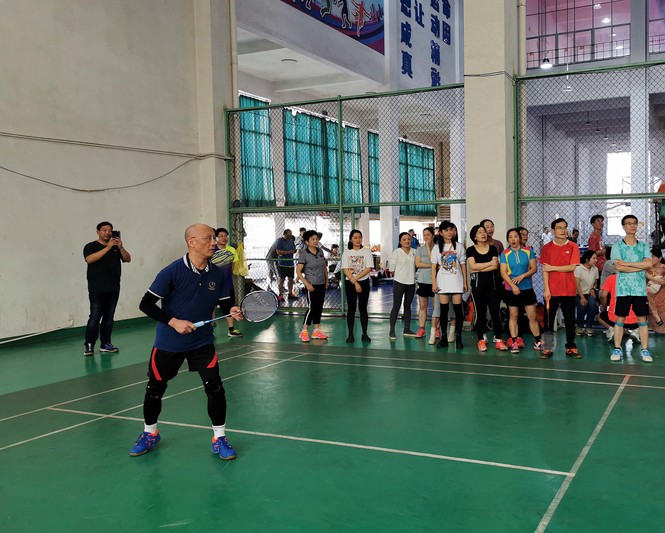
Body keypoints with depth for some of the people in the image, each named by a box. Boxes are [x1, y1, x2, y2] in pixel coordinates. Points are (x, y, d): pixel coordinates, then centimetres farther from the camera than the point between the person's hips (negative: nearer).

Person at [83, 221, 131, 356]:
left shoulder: (116, 248, 14)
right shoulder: (91, 247, 2)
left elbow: (128, 259, 4)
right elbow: (89, 259, -17)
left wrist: (121, 247, -14)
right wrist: (108, 247, -21)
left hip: (113, 289, 4)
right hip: (97, 289, -4)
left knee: (109, 317, 6)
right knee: (95, 317, -9)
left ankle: (105, 344, 12)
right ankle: (88, 345, -4)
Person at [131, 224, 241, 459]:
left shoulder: (218, 274, -6)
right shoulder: (172, 272, -18)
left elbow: (224, 304, 4)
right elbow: (146, 304, -15)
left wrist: (233, 311, -18)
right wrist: (174, 322, -23)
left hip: (202, 342, 2)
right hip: (168, 343, -2)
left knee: (215, 387, -10)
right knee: (155, 389, 11)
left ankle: (219, 439, 8)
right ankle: (150, 433, 37)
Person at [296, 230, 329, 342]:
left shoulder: (320, 252, 7)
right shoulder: (304, 255, -11)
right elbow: (298, 271, -13)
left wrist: (327, 280, 12)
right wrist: (307, 284, -18)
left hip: (321, 284, 6)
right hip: (312, 285, -6)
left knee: (319, 307, 10)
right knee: (312, 308, -6)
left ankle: (316, 331, 18)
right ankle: (304, 331, 3)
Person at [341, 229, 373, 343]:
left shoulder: (366, 251, 1)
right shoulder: (346, 253, 3)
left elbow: (368, 268, -7)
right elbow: (345, 270, -5)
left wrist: (356, 278, -14)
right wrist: (354, 283, -14)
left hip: (364, 282, 0)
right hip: (349, 283, 0)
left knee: (363, 308, 4)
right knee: (351, 309, 2)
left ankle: (364, 334, 9)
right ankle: (350, 335, 6)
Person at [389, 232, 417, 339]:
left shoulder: (414, 252, 6)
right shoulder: (397, 252, -8)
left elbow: (416, 265, 13)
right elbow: (391, 268, -7)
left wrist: (411, 274, 3)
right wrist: (399, 275, -1)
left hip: (411, 283, 5)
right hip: (399, 282, -5)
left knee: (408, 306, 12)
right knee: (396, 306, -4)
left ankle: (407, 329, 21)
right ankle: (392, 331, 0)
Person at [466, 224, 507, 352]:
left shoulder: (493, 249, 9)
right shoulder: (471, 250, 3)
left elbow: (496, 266, -4)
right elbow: (472, 266, -11)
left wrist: (479, 269, -10)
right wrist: (490, 263, -5)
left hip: (492, 284, 2)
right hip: (477, 284, -2)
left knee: (495, 311, -2)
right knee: (480, 312, 1)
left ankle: (498, 340, 4)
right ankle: (481, 340, 10)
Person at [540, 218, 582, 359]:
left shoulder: (573, 247, 2)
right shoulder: (547, 248, 2)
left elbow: (572, 267, -8)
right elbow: (544, 270, -2)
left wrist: (552, 267, -9)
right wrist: (546, 289, -9)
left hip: (568, 290, 0)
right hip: (552, 291, 0)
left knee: (570, 320, 7)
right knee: (549, 320, 3)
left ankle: (571, 347, 15)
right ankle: (547, 348, 10)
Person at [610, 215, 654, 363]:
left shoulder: (643, 246, 8)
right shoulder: (617, 246, 0)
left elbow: (649, 263, -8)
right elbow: (618, 267, -13)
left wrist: (627, 263, -12)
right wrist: (641, 267, -9)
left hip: (640, 289, 2)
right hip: (623, 289, -2)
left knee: (642, 319, 5)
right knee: (620, 319, 3)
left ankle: (644, 350, 10)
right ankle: (617, 349, 9)